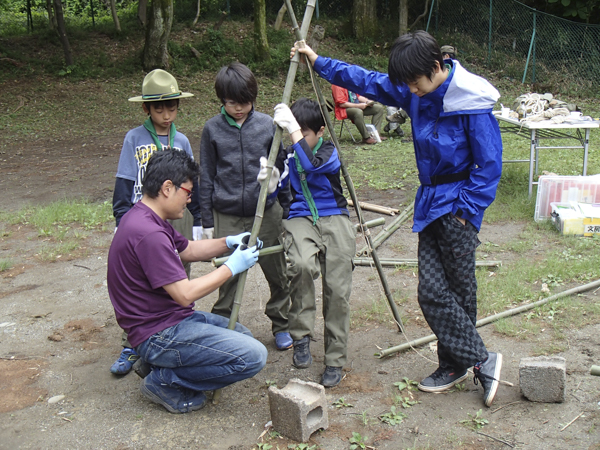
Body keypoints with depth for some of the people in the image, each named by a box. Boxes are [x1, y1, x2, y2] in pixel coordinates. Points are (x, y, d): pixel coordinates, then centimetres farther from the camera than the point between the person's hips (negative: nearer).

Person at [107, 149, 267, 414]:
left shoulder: (147, 218, 8)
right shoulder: (148, 233, -26)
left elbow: (188, 250, 21)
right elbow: (185, 293, -24)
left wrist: (229, 243, 6)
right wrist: (232, 267, -14)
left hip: (173, 317, 11)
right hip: (159, 335, -11)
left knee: (243, 335, 22)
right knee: (253, 356, -16)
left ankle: (158, 363, 15)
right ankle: (165, 381, -3)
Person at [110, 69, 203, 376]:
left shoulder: (181, 141, 8)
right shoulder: (134, 139, 1)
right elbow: (123, 185, 1)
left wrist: (196, 223, 12)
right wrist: (122, 223, -4)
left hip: (177, 218, 2)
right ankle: (131, 347, 11)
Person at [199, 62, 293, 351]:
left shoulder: (267, 125, -1)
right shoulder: (212, 129, -1)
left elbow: (282, 169, 7)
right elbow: (206, 178, 4)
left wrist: (286, 211, 8)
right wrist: (207, 222, 3)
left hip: (266, 213, 1)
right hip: (227, 216, 0)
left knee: (277, 273, 11)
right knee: (228, 277, 5)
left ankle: (281, 324, 31)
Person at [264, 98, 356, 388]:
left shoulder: (330, 152, -1)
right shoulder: (287, 155, 8)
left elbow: (311, 165, -25)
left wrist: (293, 129, -24)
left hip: (334, 220, -1)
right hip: (300, 219, 1)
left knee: (337, 290, -9)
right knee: (302, 264, -32)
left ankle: (335, 361, 6)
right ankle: (301, 336, -15)